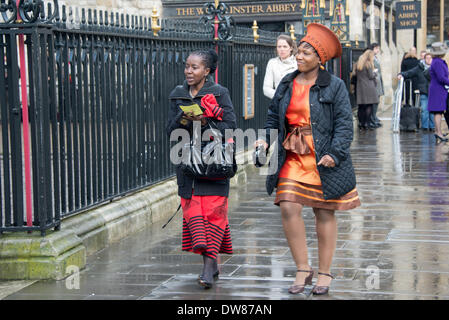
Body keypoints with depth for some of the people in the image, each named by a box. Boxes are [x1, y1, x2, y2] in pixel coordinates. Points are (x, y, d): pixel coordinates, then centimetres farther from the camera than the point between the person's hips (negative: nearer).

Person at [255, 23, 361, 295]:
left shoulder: (334, 86, -4)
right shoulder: (287, 84, 9)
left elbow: (344, 124, -7)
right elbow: (274, 116, 18)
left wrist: (335, 154, -18)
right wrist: (266, 139, 1)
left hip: (323, 158, -4)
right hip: (292, 155, 4)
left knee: (324, 212, 5)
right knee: (289, 207, -9)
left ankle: (325, 273, 17)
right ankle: (303, 269, 3)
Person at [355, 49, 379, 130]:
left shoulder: (358, 64, 12)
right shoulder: (368, 64, -8)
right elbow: (371, 76, -10)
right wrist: (374, 72, 10)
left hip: (360, 87, 6)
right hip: (368, 87, -6)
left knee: (361, 106, 8)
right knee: (369, 106, -3)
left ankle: (361, 123, 7)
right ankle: (366, 124, -6)